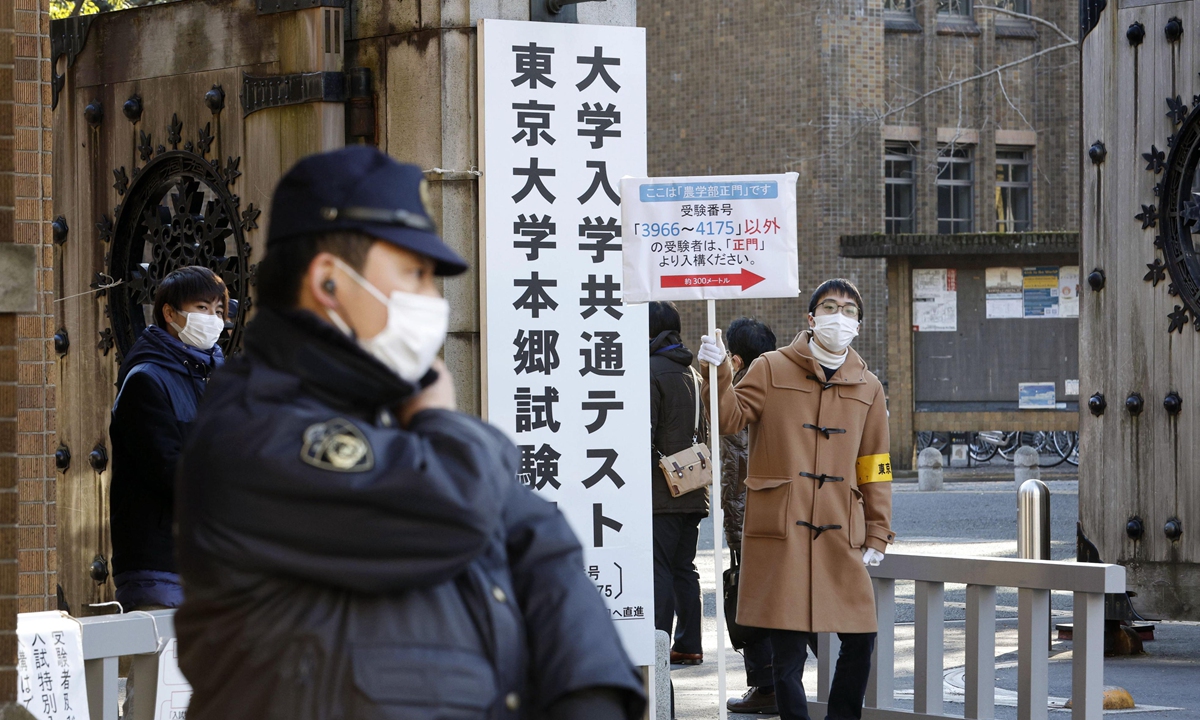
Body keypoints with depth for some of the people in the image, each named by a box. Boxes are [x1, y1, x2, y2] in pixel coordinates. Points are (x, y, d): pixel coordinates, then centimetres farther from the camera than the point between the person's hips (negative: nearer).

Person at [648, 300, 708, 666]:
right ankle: (689, 645, 13)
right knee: (684, 568, 12)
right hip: (694, 494, 8)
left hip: (662, 492, -8)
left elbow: (644, 434, -16)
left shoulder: (650, 372, -10)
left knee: (658, 570, -7)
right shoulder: (693, 373, 16)